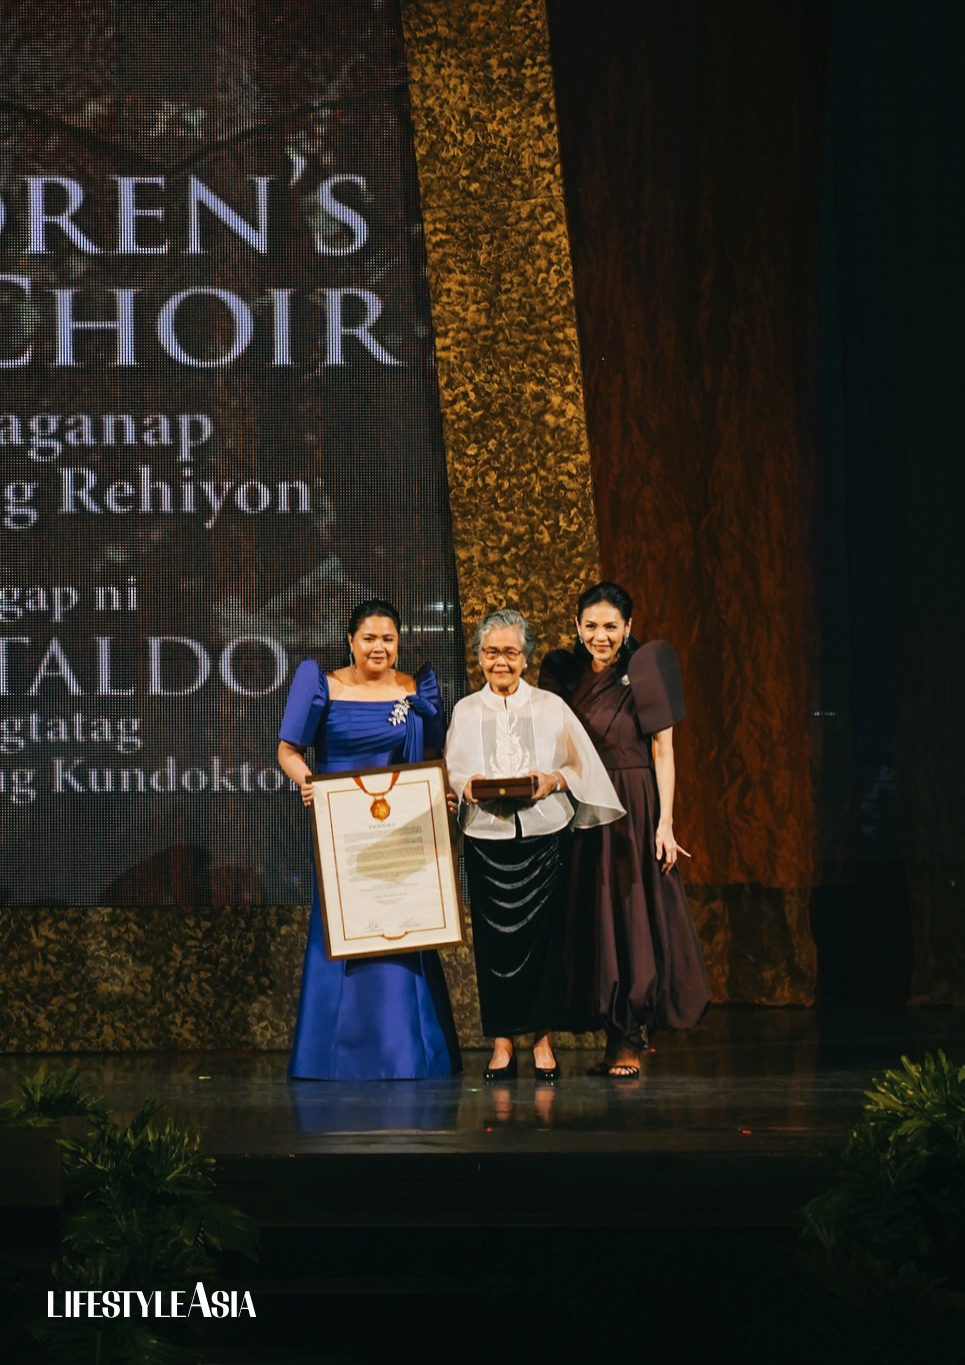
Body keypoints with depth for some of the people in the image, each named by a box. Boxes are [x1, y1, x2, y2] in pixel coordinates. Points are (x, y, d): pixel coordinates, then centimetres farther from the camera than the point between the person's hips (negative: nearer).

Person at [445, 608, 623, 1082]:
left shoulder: (550, 708, 8)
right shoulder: (465, 711, 11)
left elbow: (580, 766, 9)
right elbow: (450, 772, 12)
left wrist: (554, 780, -11)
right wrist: (466, 786, -9)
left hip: (542, 835, -1)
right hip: (486, 839, 1)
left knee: (542, 934, -2)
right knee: (494, 937, -1)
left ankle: (543, 1038, 5)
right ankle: (502, 1041, 5)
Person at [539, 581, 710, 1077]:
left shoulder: (644, 672, -7)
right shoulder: (563, 673, 7)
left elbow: (663, 751, -9)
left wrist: (665, 822, -14)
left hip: (633, 808, -5)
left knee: (632, 916, -3)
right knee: (592, 918, 5)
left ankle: (631, 1037, 3)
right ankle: (616, 1032, 12)